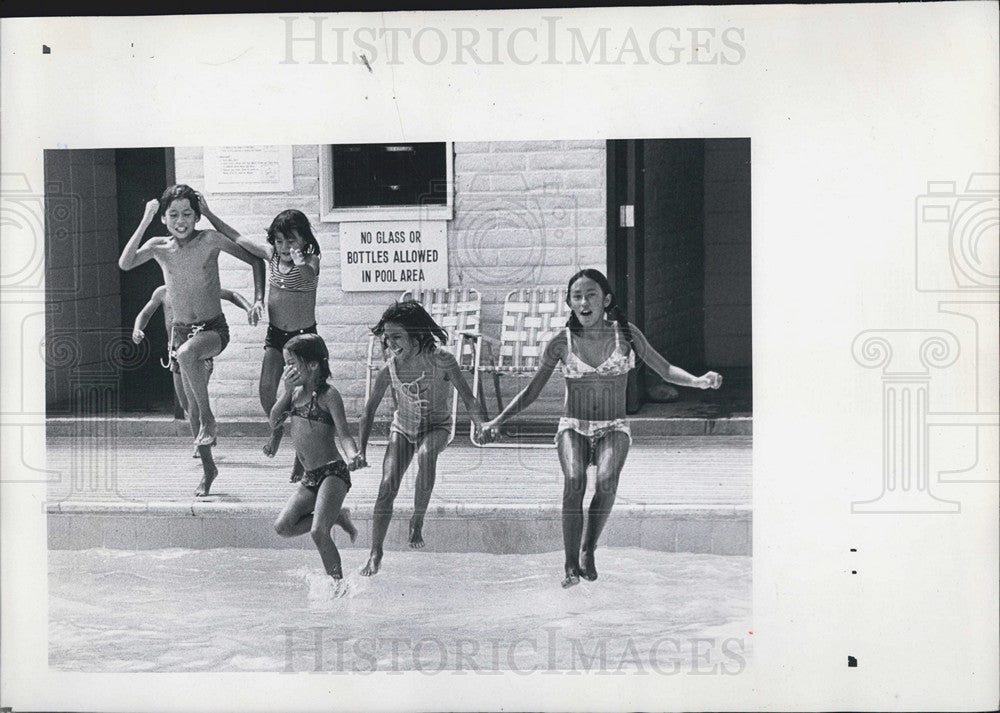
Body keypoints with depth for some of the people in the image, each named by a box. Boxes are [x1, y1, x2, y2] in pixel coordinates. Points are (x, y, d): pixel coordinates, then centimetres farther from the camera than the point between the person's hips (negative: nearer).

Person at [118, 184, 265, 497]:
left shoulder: (210, 240, -9)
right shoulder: (158, 246, -1)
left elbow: (255, 260, -2)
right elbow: (125, 263, -19)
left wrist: (258, 300, -13)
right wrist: (145, 222, -20)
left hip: (214, 329, -4)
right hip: (181, 330, 4)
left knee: (186, 354, -38)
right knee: (193, 405, 9)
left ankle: (209, 419, -19)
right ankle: (208, 470, 25)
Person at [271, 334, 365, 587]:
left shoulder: (328, 395, -11)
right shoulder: (297, 392, 10)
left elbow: (343, 433, -17)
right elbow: (274, 421, 5)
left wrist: (353, 455, -38)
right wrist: (288, 391, -7)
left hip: (333, 473, -8)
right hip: (309, 477, 8)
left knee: (318, 532, -19)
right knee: (283, 526, 0)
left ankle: (339, 583, -5)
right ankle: (336, 517, 17)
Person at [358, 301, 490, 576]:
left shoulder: (441, 360, -24)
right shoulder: (389, 368, -14)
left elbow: (469, 400, -22)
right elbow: (368, 413, -4)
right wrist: (360, 452, -4)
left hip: (436, 428, -3)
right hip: (402, 429, 3)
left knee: (426, 454, -37)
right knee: (387, 487, -12)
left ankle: (417, 521, -20)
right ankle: (376, 553, -1)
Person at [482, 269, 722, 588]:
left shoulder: (626, 334, -2)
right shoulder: (561, 343, -3)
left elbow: (666, 370, 2)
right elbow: (531, 391, 5)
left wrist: (699, 380, -17)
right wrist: (497, 420, -4)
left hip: (613, 429, 0)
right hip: (573, 427, 0)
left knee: (607, 481, -30)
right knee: (574, 481, -29)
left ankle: (588, 550, -13)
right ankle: (571, 566, -24)